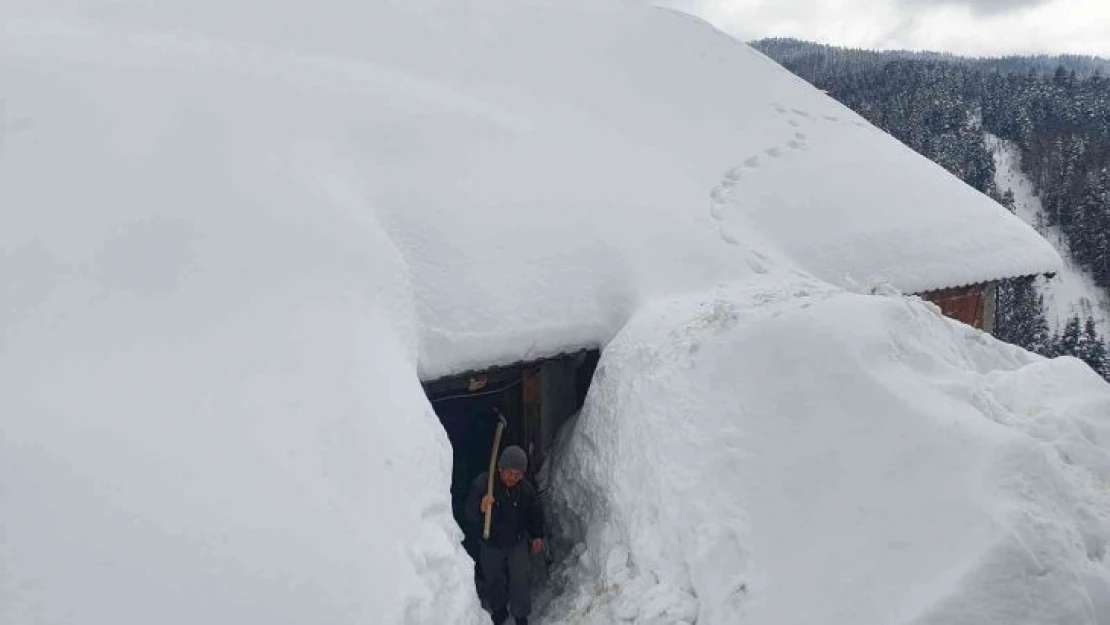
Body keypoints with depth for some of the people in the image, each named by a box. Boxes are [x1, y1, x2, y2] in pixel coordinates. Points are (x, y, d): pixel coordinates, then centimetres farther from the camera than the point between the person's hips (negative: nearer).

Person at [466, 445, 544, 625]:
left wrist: (537, 536, 4)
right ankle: (499, 610, 44)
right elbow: (470, 513, -26)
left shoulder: (526, 488, -16)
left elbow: (535, 513, 2)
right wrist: (481, 509, -47)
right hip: (490, 544, 0)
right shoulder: (482, 484, -25)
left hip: (518, 543, 0)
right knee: (493, 581, 18)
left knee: (520, 580, 2)